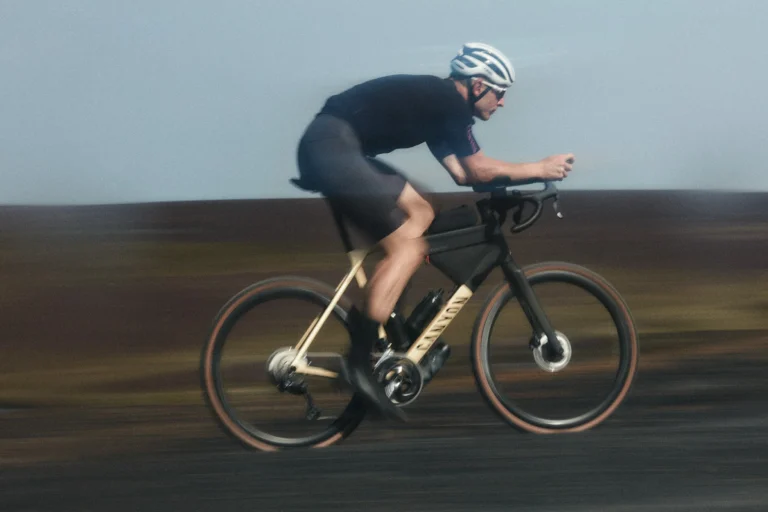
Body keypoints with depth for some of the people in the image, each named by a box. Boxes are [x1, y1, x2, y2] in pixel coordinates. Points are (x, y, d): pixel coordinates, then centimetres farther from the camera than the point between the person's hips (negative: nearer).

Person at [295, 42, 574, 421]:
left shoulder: (436, 101, 22)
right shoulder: (448, 101, -6)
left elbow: (461, 173, 21)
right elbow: (479, 169, -7)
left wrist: (522, 173, 15)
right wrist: (539, 169, 3)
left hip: (330, 148, 10)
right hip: (332, 148, -10)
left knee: (421, 214, 13)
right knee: (409, 247, -10)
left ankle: (382, 323, 11)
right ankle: (360, 363, -15)